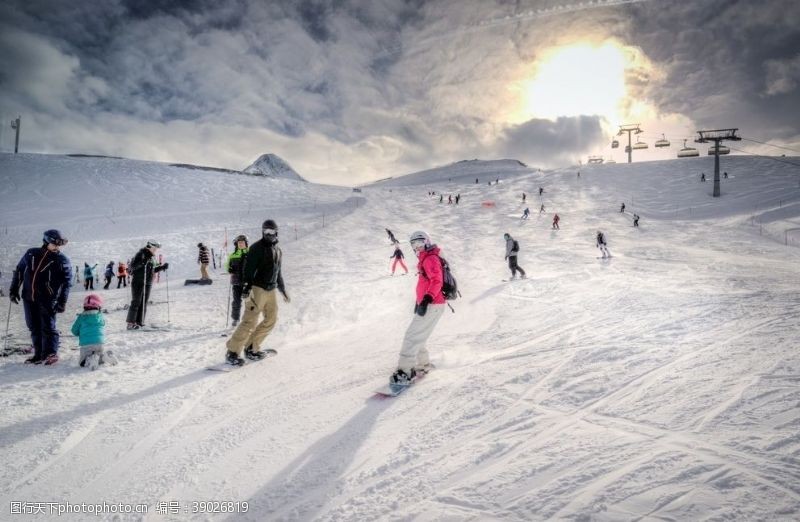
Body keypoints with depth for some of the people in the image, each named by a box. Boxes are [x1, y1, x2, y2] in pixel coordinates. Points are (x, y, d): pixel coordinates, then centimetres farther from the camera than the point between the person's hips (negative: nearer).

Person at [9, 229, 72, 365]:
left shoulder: (62, 260, -3)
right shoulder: (31, 254, 8)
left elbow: (67, 282, -5)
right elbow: (19, 271, 17)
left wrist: (62, 302, -11)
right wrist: (13, 290, 12)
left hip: (48, 299, -4)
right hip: (28, 297, 4)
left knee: (48, 327, -5)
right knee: (34, 327, 10)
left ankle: (51, 353, 4)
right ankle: (39, 354, 19)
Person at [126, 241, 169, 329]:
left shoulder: (152, 257, 16)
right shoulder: (140, 254, -9)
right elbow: (132, 266, -17)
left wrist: (162, 267, 14)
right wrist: (142, 263, -31)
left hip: (148, 283, 8)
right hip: (138, 282, -8)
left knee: (144, 303, 8)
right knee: (136, 302, -10)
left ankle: (139, 322, 13)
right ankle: (131, 323, -9)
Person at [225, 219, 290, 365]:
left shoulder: (278, 251, 16)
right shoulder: (257, 248, -9)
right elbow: (249, 269, -16)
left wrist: (283, 291, 27)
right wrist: (246, 289, -25)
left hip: (271, 290, 8)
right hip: (257, 289, -8)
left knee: (271, 319, 9)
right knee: (250, 321, -11)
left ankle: (251, 347, 19)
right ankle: (232, 351, -3)